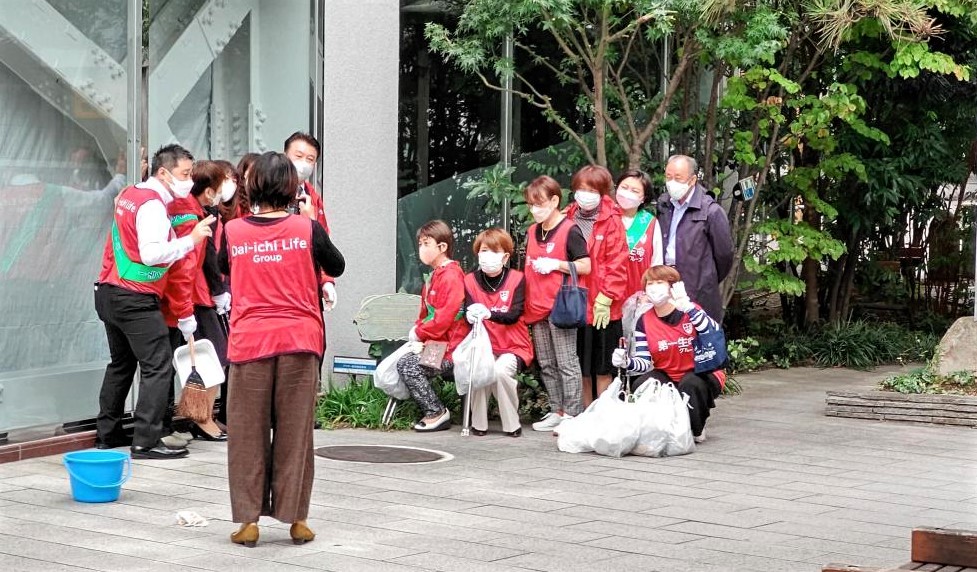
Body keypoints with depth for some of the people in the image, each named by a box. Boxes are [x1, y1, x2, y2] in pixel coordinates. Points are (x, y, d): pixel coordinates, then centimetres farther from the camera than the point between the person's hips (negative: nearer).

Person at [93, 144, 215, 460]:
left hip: (109, 292, 10)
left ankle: (107, 433, 26)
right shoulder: (153, 204, -16)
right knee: (158, 366, -9)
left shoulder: (130, 195, 14)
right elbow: (151, 254, -26)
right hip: (135, 300, -10)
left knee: (121, 363, 20)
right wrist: (192, 239, -23)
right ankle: (146, 442, -13)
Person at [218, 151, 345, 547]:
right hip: (299, 340, 0)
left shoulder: (233, 231, -2)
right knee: (294, 431, 7)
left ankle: (248, 521, 7)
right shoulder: (307, 228, -4)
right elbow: (336, 267, 13)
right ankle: (295, 519, 12)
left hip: (250, 341, 0)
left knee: (248, 433, 7)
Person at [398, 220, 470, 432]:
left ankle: (437, 413, -11)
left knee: (407, 365, -20)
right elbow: (425, 314, 19)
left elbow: (445, 317, -22)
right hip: (432, 342, 10)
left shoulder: (451, 276, -14)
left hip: (448, 346, -10)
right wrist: (417, 338, 0)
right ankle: (433, 411, 2)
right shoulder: (434, 276, 18)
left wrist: (419, 333, -11)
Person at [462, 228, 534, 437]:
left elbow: (514, 315, -17)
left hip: (513, 347, -2)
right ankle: (478, 424, -11)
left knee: (500, 371, -32)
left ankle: (512, 425, -12)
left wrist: (489, 313, -36)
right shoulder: (471, 281, 3)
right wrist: (471, 316, -34)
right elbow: (468, 313, -8)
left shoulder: (516, 279, -4)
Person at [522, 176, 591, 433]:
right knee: (546, 364, 12)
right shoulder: (532, 232, 13)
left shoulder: (569, 230, -9)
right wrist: (527, 302, 12)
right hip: (537, 307, 8)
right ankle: (556, 411, 20)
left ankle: (571, 414, -1)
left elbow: (585, 267, -11)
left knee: (567, 363, -4)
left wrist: (556, 264, -18)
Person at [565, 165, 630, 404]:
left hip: (603, 307, -5)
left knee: (602, 368, 2)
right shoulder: (569, 220, 8)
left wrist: (606, 297, -15)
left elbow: (617, 264, -10)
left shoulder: (611, 222, -6)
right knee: (582, 368, 11)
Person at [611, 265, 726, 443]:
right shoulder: (644, 322, -2)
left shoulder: (690, 311, -11)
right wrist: (627, 362, -30)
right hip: (667, 377, 3)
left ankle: (696, 430, -7)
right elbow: (644, 364, -6)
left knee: (690, 383, -36)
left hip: (701, 375, -3)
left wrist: (687, 306, -40)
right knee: (641, 384, -26)